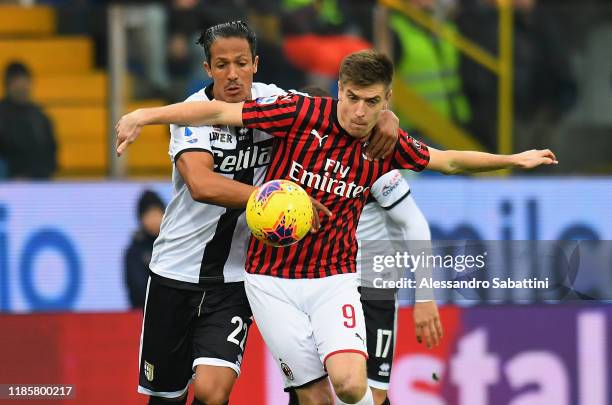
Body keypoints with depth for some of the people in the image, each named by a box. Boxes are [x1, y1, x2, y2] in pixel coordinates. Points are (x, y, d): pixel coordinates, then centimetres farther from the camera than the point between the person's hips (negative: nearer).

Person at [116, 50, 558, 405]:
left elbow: (449, 161, 18)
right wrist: (145, 115, -18)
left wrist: (513, 159, 17)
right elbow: (219, 112, -10)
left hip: (334, 279, 1)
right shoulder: (302, 113, -12)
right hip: (273, 282, -1)